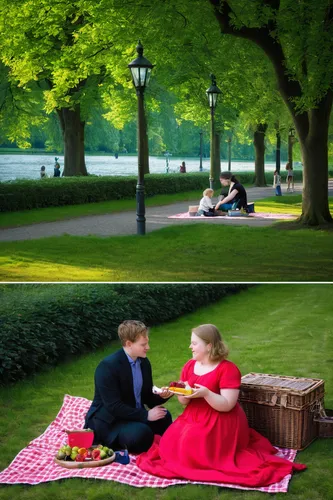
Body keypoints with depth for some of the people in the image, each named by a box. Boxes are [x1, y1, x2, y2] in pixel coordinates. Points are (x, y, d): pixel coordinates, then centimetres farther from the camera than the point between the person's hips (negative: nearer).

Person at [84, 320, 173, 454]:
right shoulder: (108, 366, -22)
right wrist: (145, 415, -23)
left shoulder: (144, 362, 3)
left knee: (164, 418, -17)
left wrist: (161, 396, -12)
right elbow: (114, 407, -25)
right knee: (141, 434, -33)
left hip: (135, 415, 7)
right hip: (108, 421, -7)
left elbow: (147, 397, 11)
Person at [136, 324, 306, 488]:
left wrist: (205, 393, -34)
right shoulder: (189, 366, 5)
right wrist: (184, 393, -17)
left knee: (193, 452, -20)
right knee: (172, 445, -6)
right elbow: (183, 402, 7)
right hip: (194, 419, 7)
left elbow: (227, 405, -20)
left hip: (220, 424, -7)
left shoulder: (228, 369, -15)